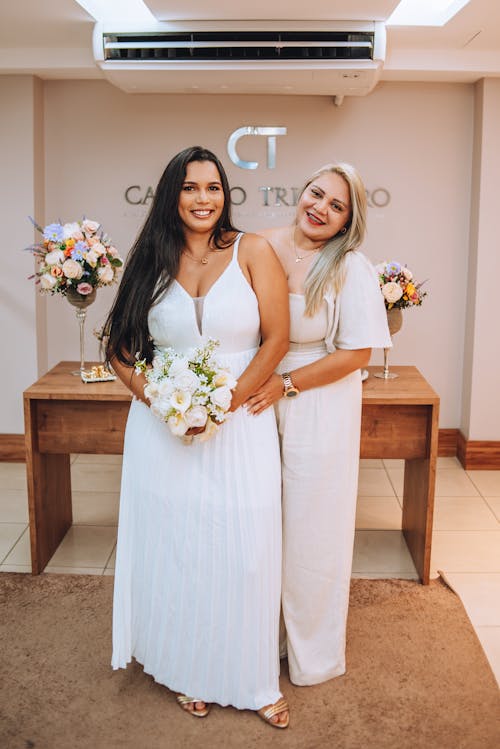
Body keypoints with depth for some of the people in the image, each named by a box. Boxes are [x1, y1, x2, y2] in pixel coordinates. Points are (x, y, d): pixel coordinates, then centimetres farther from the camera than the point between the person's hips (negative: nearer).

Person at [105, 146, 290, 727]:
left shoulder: (252, 251, -1)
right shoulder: (151, 263, 5)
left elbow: (276, 339, -6)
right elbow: (120, 349, 7)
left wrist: (224, 403, -13)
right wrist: (157, 398, -11)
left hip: (240, 423, -2)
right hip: (163, 427, 2)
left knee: (241, 549, 2)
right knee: (172, 545, 9)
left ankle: (251, 679, 24)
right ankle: (187, 671, 31)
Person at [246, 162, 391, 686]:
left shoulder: (351, 269, -12)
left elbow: (356, 353, -12)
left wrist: (285, 384, -17)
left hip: (318, 411, -4)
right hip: (258, 406, 4)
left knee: (310, 530, 9)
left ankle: (313, 653, 31)